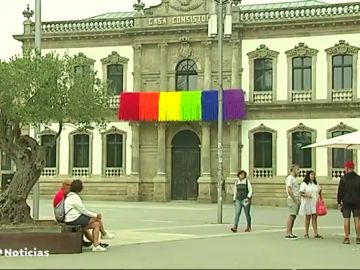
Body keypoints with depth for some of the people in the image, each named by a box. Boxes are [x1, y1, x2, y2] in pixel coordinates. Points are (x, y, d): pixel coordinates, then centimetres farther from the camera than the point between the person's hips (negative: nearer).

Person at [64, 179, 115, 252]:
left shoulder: (70, 196, 16)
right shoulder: (75, 197, -17)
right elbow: (84, 211, -14)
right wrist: (96, 215, -2)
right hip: (75, 220, -10)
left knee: (96, 224, 6)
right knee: (97, 218, -6)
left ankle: (96, 245, 6)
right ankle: (104, 234, 12)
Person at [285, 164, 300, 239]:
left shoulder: (294, 179, 19)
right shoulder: (290, 178, -12)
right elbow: (289, 190, -20)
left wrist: (298, 199, 14)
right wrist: (295, 199, -18)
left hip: (296, 200, 10)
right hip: (292, 199, -10)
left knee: (293, 216, 10)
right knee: (291, 216, -11)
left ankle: (290, 233, 13)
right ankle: (287, 234, -11)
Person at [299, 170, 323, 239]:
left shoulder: (316, 184, 14)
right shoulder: (304, 184, -1)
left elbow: (319, 192, 22)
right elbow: (301, 193, -6)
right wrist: (306, 195, -23)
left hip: (315, 203, 4)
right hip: (307, 203, -4)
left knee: (315, 218, -1)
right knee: (308, 218, 1)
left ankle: (316, 234, -2)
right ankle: (306, 233, 10)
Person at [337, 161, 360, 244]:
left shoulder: (343, 178, -6)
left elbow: (340, 191, -6)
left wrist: (339, 202, -1)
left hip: (346, 202, -3)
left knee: (346, 219, 0)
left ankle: (346, 238, -2)